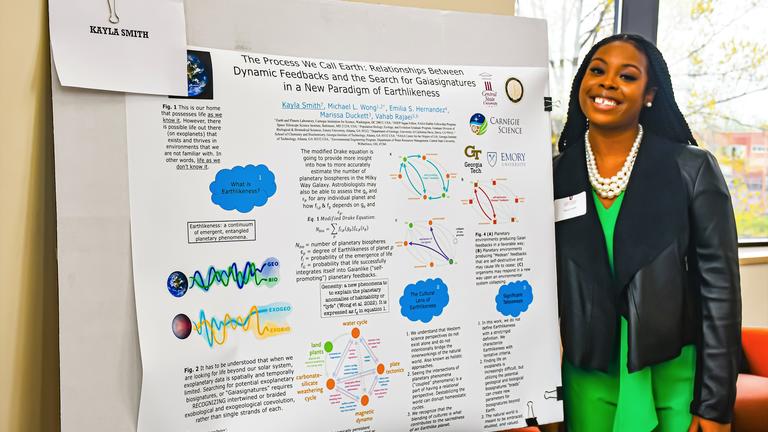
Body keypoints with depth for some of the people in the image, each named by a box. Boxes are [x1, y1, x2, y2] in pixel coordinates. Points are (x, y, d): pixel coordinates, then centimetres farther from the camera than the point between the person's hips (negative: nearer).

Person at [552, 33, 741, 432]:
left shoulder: (693, 168, -8)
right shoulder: (556, 175, -2)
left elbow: (719, 288, -6)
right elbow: (548, 289, 3)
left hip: (675, 379, -2)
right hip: (587, 380, 2)